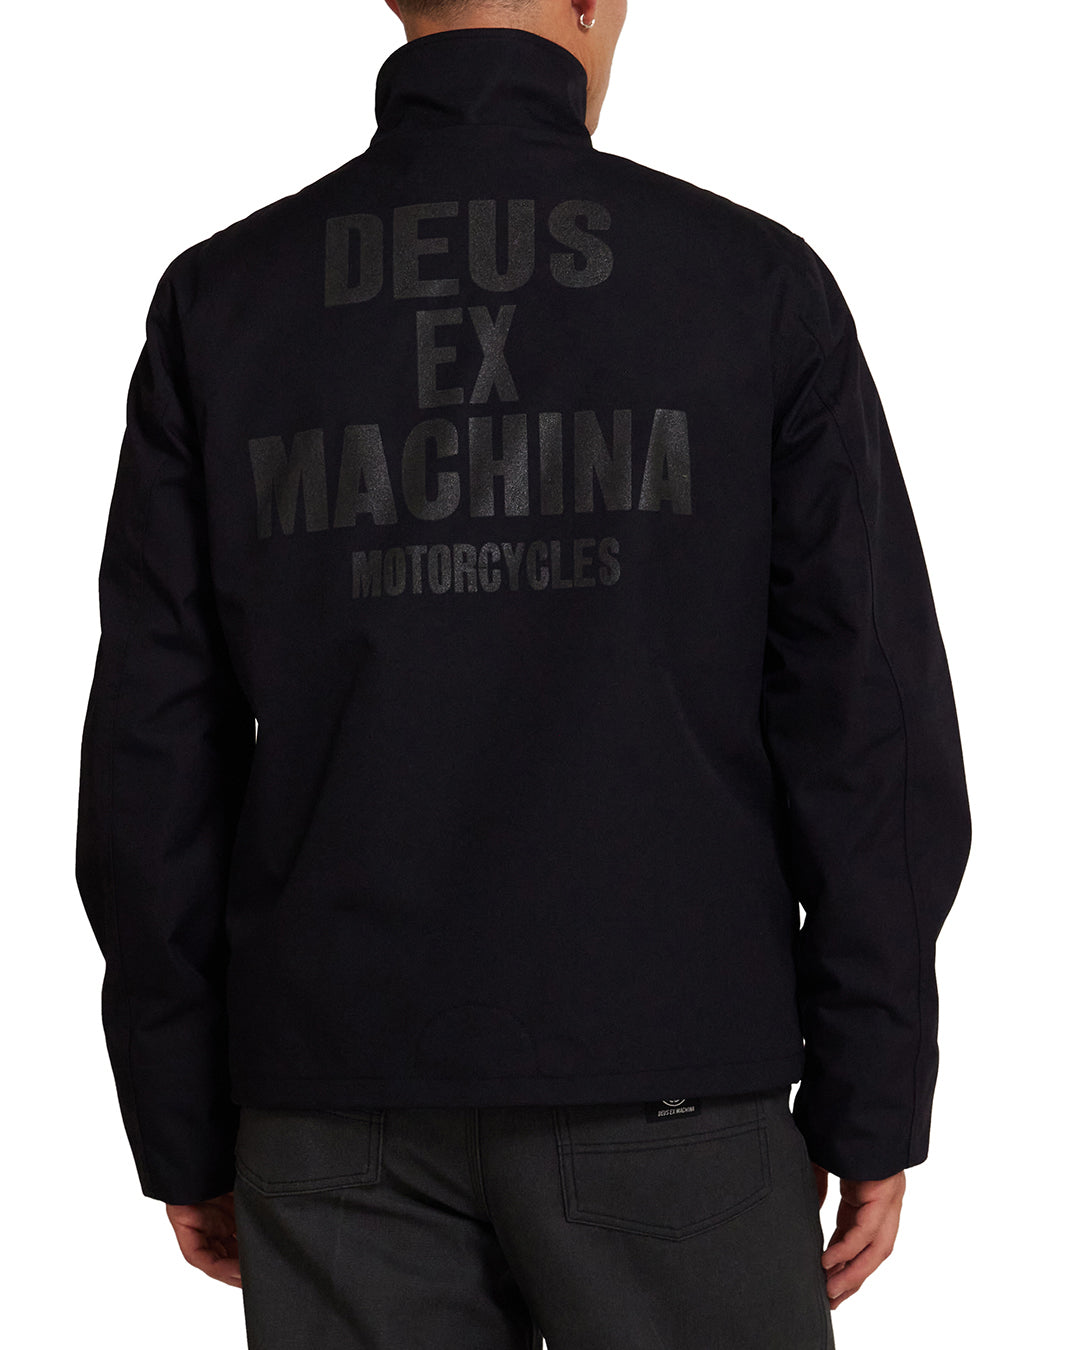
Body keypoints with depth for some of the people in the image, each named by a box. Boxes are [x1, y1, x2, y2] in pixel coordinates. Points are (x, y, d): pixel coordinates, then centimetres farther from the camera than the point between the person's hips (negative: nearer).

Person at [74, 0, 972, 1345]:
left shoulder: (220, 298, 1)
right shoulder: (755, 280, -3)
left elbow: (155, 746, 0)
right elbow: (870, 716, -6)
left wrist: (183, 1129, 8)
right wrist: (871, 1106, 1)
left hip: (345, 1111, 2)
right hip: (663, 1088, -2)